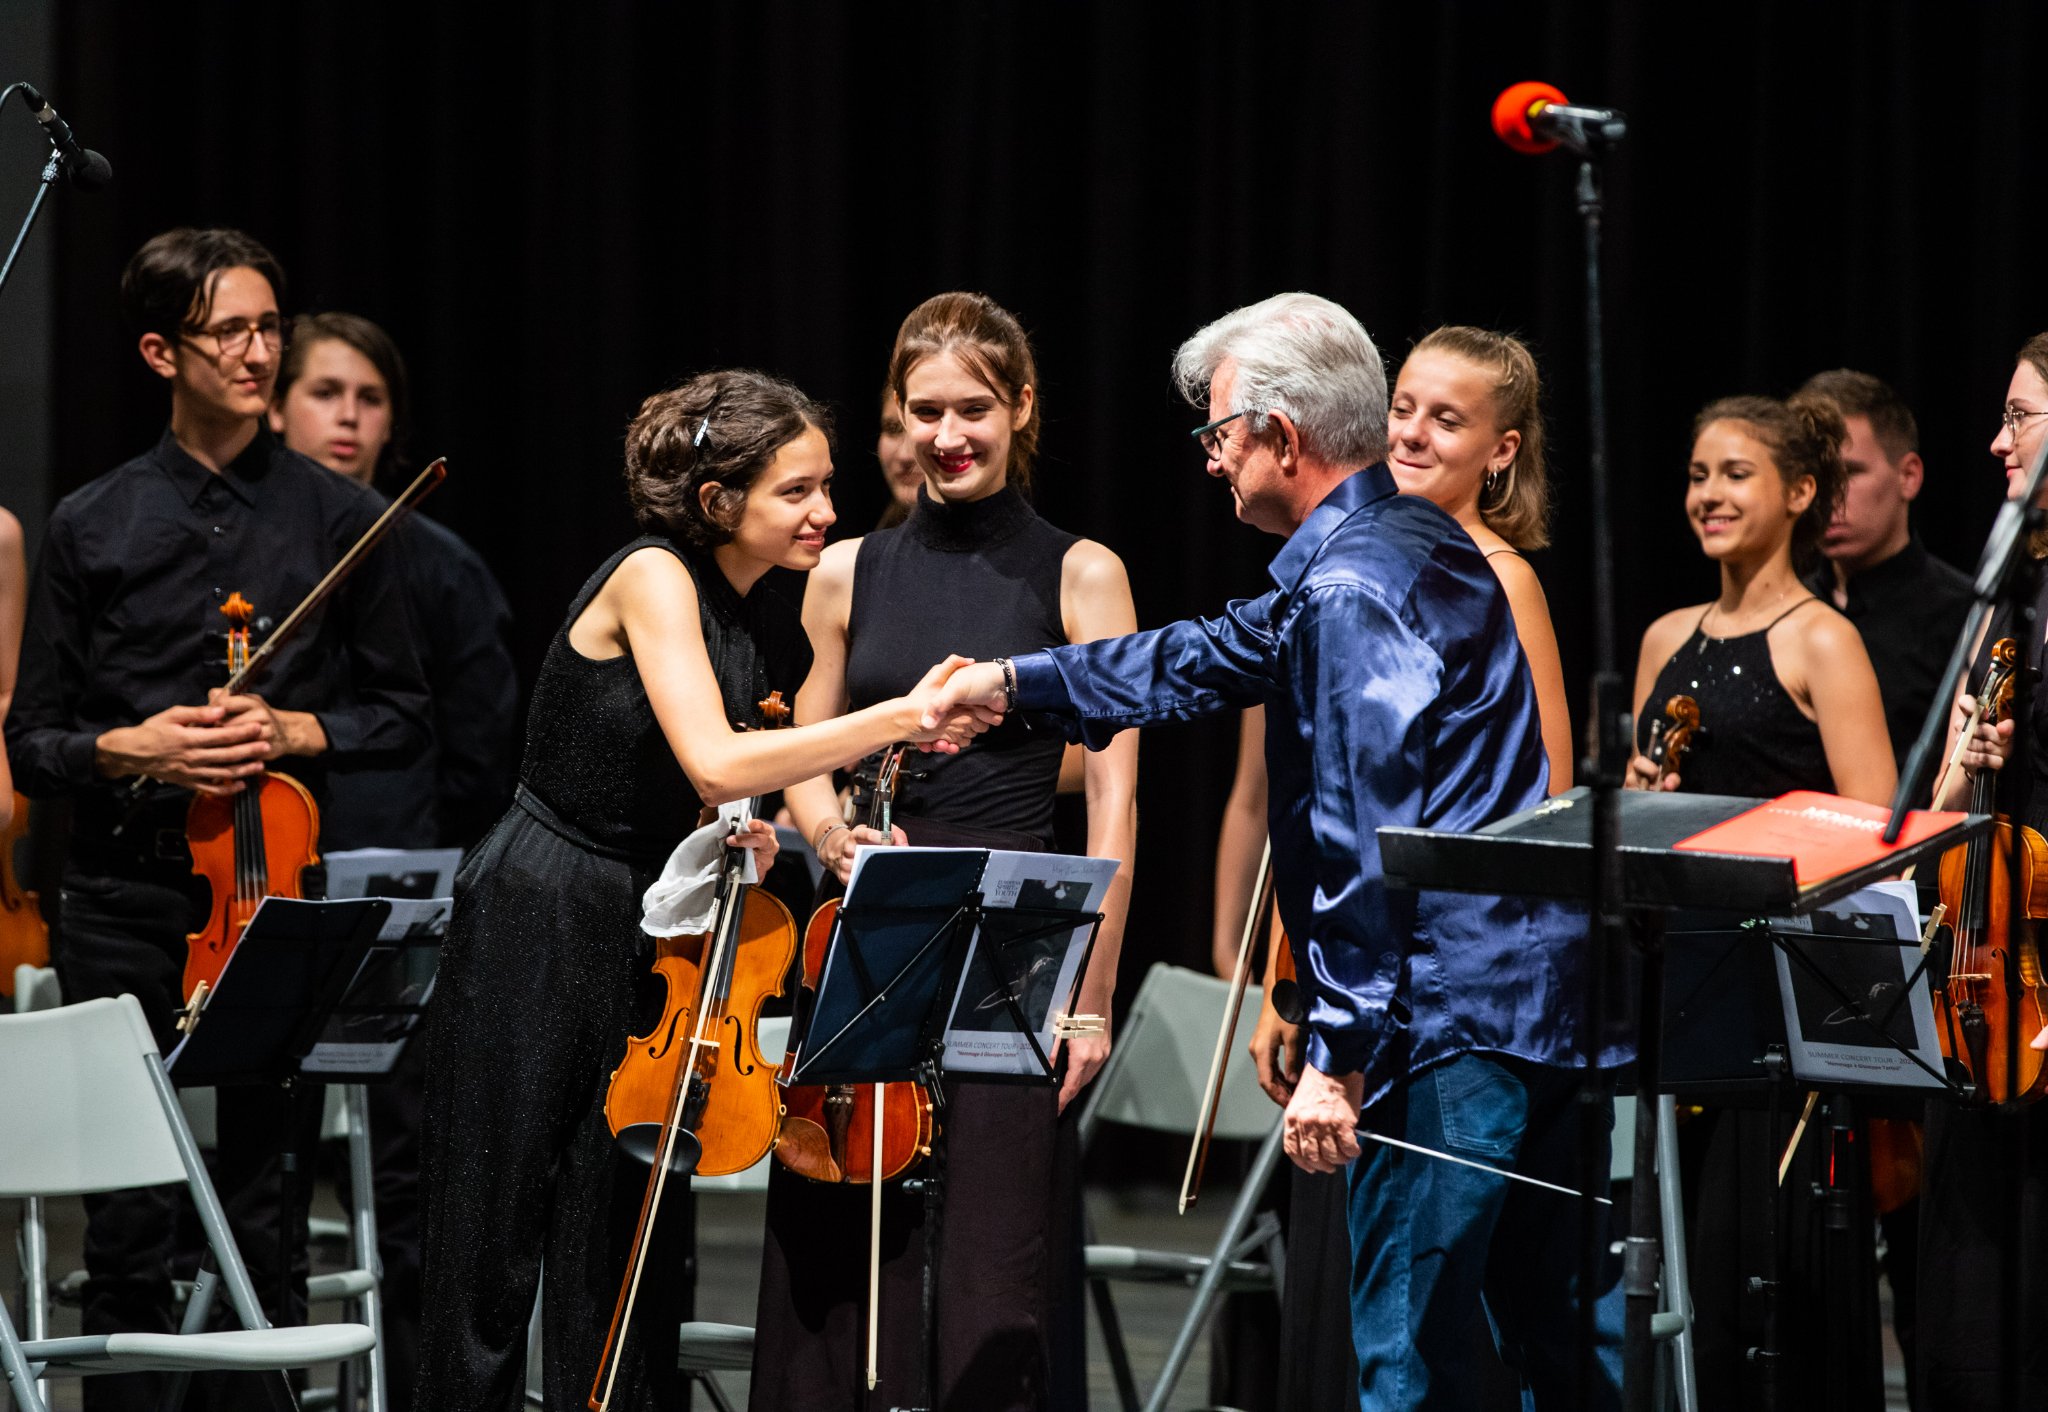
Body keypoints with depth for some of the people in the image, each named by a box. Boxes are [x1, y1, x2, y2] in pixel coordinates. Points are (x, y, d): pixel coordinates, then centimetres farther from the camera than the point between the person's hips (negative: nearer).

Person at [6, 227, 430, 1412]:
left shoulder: (338, 520, 7)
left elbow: (402, 714, 11)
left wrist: (295, 731, -7)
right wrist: (130, 749, -10)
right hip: (127, 901, 0)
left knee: (267, 1216, 1)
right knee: (128, 1225, 0)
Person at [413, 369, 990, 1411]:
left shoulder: (775, 632, 6)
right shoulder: (650, 578, -15)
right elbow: (714, 764, -28)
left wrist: (755, 833, -2)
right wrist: (899, 717, -27)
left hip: (654, 939, 7)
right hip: (532, 934, -7)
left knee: (627, 1261, 5)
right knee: (491, 1246, -1)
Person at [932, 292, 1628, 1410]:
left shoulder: (1350, 589, -14)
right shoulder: (1412, 543, 18)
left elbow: (1366, 845, -21)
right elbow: (1223, 657, 32)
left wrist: (1338, 1056, -21)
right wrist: (1013, 683, 39)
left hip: (1451, 1023, -10)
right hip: (1546, 989, 10)